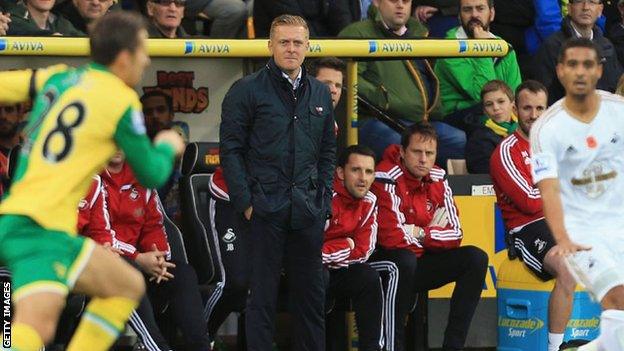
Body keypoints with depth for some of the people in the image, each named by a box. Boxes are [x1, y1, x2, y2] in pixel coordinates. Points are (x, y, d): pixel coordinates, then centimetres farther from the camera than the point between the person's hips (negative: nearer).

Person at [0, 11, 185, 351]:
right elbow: (152, 174, 5)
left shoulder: (56, 78, 13)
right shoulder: (121, 100, -5)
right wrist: (167, 147, 25)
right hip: (41, 228, -9)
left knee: (128, 286, 21)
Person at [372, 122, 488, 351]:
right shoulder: (387, 179, -18)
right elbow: (391, 237, -27)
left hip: (422, 264, 7)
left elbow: (455, 234, 2)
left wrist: (420, 234, -13)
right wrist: (431, 232, -10)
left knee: (476, 258, -8)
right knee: (405, 259, -37)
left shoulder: (437, 180, 4)